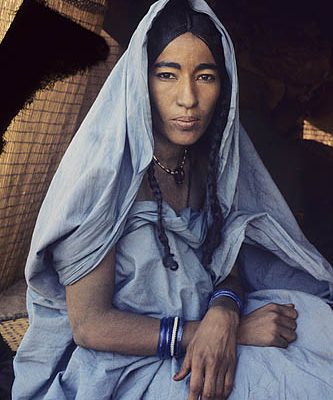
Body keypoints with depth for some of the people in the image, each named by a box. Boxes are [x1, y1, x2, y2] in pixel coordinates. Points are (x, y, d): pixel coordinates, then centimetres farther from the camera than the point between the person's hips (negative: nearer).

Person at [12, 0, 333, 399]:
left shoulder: (208, 165, 2)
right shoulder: (105, 173, -18)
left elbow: (229, 264, 5)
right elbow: (89, 325, -20)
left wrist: (224, 313, -22)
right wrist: (238, 326, -24)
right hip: (123, 363, -6)